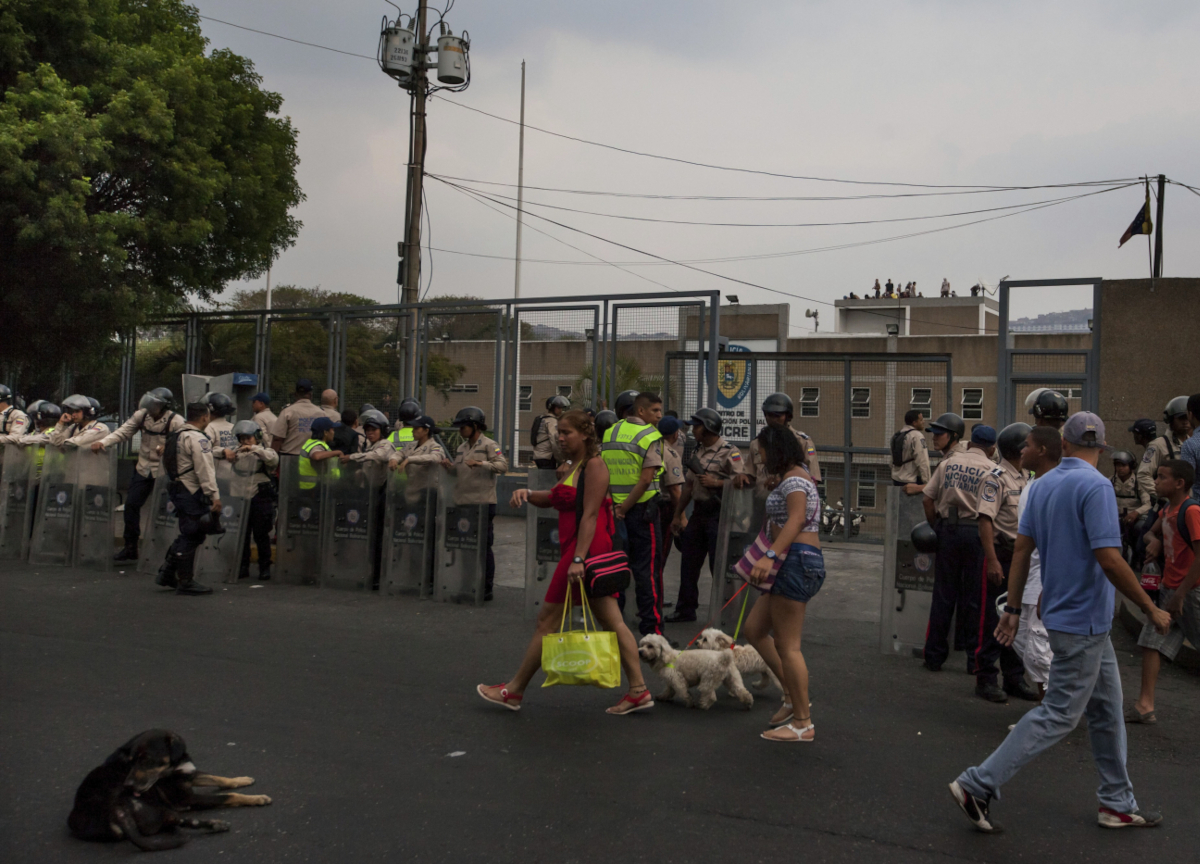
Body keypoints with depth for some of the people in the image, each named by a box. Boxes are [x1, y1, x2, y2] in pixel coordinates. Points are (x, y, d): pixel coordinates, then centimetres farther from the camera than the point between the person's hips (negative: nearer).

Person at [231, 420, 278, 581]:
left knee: (261, 535, 1)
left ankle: (264, 568, 12)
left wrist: (254, 448, -24)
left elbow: (273, 459, -20)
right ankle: (243, 568, 18)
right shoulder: (237, 453, 14)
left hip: (260, 499, -4)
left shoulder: (264, 452, 2)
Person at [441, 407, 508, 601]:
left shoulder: (489, 445, -6)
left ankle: (487, 587, 5)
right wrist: (449, 466, 4)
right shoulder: (462, 447, 17)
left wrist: (480, 463, -26)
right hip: (463, 502, 7)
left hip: (483, 503, -7)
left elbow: (503, 466, -16)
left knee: (484, 545, -2)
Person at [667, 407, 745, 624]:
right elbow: (689, 485, 20)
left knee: (719, 565, -4)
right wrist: (677, 515, 19)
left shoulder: (729, 452, -9)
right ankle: (685, 609, 20)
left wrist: (716, 483, -23)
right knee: (688, 561, 10)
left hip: (718, 514, -8)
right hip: (698, 512, 8)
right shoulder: (698, 451, 15)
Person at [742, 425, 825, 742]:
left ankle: (803, 723, -1)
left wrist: (770, 555, -38)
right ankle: (793, 697, 17)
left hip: (796, 561, -11)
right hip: (803, 562, 11)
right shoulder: (797, 477, 23)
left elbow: (797, 519, -27)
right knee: (754, 629, 14)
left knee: (787, 645, -7)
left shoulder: (793, 479, -10)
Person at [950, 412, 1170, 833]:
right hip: (1083, 622, -9)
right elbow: (1109, 560, -24)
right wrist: (1151, 610, -12)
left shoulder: (1042, 485, 6)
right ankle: (978, 784, -1)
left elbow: (1021, 550, 7)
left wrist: (1013, 608, 12)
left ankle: (1118, 804, 27)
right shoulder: (1095, 486, -19)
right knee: (1059, 713, -3)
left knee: (1107, 709, 17)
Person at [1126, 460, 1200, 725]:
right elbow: (1154, 531, 31)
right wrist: (1155, 542, 6)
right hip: (1168, 589, 8)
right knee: (1152, 642, 2)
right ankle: (1145, 706, 1)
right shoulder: (1167, 511, 9)